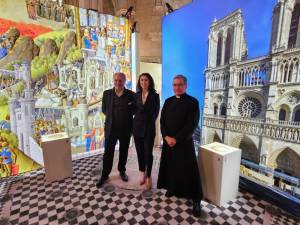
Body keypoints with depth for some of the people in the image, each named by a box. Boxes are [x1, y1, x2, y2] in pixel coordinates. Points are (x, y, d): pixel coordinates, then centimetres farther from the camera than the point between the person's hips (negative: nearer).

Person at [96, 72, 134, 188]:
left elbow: (134, 110, 3)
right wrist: (112, 117, 3)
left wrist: (126, 117, -5)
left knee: (124, 152, 15)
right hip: (110, 128, 1)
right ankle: (104, 175, 25)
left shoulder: (131, 94, -4)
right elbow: (104, 110, 9)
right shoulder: (107, 93, 1)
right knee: (108, 152, 7)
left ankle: (122, 171, 36)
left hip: (125, 128, 0)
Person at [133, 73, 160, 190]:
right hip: (137, 126, 4)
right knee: (140, 152, 11)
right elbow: (134, 110, 12)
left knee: (148, 153, 0)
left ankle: (148, 176, 18)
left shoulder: (155, 95, -3)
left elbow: (156, 112, 3)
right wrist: (139, 119, 2)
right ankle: (143, 173, 29)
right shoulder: (136, 95, 7)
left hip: (149, 127, -3)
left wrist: (149, 121, 7)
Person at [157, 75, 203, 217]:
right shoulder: (168, 101, 8)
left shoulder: (192, 102, -7)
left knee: (188, 171, 2)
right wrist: (166, 136, -10)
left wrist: (176, 139, -16)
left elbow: (192, 125, -13)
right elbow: (162, 120, 5)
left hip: (184, 142, -4)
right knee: (170, 166, 16)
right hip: (168, 141, 5)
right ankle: (172, 188, 39)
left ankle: (196, 200, 19)